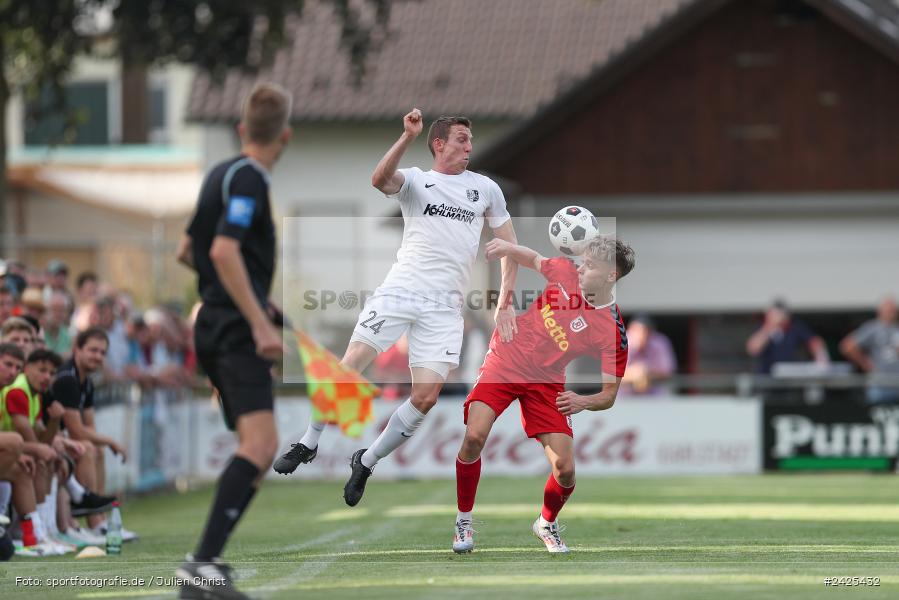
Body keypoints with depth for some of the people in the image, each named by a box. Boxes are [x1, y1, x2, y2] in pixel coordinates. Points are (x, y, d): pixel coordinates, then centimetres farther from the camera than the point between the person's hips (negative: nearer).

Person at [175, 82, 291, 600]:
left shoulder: (222, 174, 18)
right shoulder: (248, 179, -11)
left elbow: (188, 251, 29)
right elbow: (224, 250, -24)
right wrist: (260, 324, -27)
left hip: (216, 327, 10)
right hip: (236, 329, -10)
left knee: (262, 449, 14)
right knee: (260, 444, -21)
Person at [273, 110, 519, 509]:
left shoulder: (486, 188, 13)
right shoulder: (415, 180, 5)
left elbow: (510, 246, 18)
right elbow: (380, 180, -18)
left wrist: (505, 303, 10)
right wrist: (408, 137, -29)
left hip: (444, 308, 2)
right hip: (399, 291, -2)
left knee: (426, 396, -10)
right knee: (350, 367, -11)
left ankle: (366, 464, 7)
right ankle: (308, 444, 8)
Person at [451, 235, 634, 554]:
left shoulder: (613, 331, -17)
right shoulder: (565, 271, -9)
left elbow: (609, 396, -13)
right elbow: (533, 259, 16)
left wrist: (583, 402, -34)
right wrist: (508, 248, -4)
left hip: (546, 383, -1)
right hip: (505, 361, 1)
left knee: (565, 470, -11)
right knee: (474, 436, -22)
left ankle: (546, 524, 24)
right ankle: (463, 521, -1)